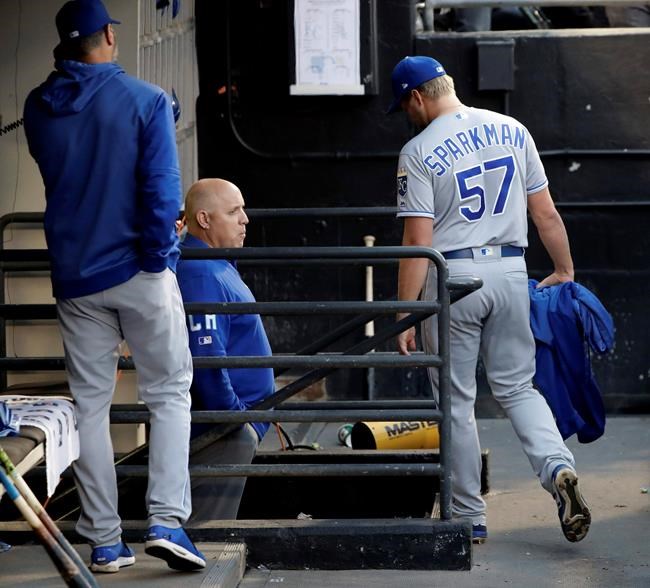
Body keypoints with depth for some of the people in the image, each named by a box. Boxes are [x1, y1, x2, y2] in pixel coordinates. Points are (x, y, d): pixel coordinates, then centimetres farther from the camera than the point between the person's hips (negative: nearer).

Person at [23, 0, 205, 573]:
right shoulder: (145, 100, -10)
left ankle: (104, 541, 10)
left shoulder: (38, 108, 3)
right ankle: (166, 520, -6)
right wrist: (158, 252, -6)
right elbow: (161, 187, -16)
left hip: (75, 277, 4)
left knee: (90, 403, 9)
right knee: (170, 394, 7)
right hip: (138, 270, -4)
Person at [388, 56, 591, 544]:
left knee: (456, 400, 7)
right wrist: (565, 271, 18)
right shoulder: (512, 131, 5)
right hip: (511, 272, 4)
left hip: (452, 278, -4)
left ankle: (469, 518, 11)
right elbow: (546, 215, 7)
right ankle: (559, 467, -11)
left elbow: (418, 241, -13)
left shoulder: (419, 151, -9)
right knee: (517, 386, 14)